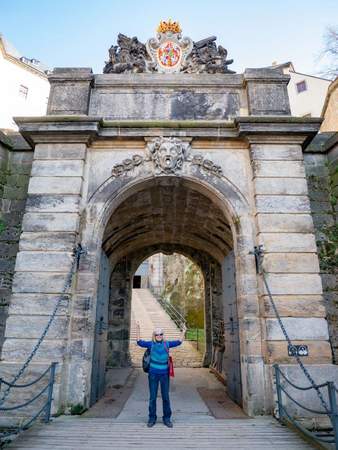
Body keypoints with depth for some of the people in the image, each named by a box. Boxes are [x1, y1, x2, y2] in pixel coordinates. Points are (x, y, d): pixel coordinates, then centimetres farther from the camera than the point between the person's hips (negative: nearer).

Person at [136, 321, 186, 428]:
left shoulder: (167, 344, 1)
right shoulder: (151, 344, -3)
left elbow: (178, 342, 3)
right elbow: (140, 342, -12)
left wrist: (183, 332, -6)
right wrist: (138, 329, -18)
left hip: (164, 374, 1)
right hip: (153, 374, -1)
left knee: (166, 397, 9)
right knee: (152, 397, 9)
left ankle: (167, 418, 22)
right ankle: (152, 418, 23)